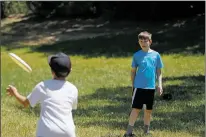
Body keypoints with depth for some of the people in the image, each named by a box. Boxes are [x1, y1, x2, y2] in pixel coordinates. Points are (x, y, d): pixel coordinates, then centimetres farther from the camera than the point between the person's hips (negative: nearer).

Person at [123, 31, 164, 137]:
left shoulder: (156, 55, 4)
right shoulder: (137, 55, 0)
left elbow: (158, 71, 9)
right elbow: (133, 71, 7)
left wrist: (159, 84, 0)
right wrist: (133, 85, 4)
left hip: (151, 87, 2)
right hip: (139, 86, -2)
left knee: (148, 110, 11)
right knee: (136, 108, -7)